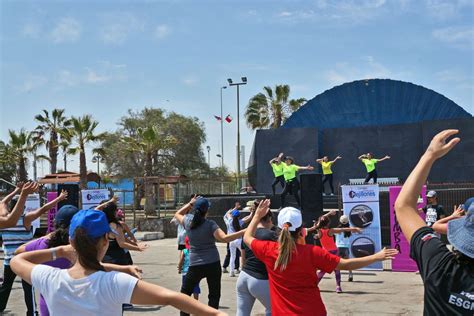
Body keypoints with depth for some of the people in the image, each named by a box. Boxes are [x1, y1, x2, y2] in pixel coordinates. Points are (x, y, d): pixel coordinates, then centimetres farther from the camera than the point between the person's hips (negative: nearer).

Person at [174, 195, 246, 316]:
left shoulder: (188, 221, -3)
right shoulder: (210, 224, -12)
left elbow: (177, 214, 21)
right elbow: (225, 238, -26)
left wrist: (190, 203, 16)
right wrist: (244, 232, -28)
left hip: (195, 265, 2)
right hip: (213, 264, -2)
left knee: (184, 293, 19)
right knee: (214, 295, 8)